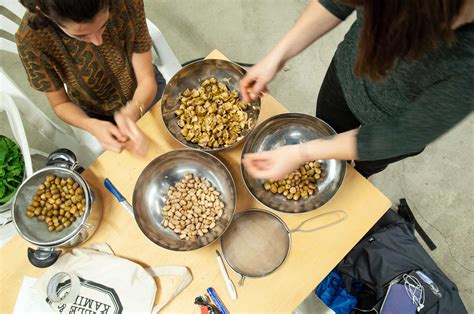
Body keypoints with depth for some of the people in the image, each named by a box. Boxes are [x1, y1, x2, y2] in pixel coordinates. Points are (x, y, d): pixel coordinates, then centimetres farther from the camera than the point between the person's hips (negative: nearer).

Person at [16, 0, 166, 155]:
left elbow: (147, 78, -25)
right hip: (100, 115, 0)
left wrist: (131, 112, -47)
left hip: (146, 94, 1)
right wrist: (93, 126, -39)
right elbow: (60, 103, -18)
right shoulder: (32, 39, -33)